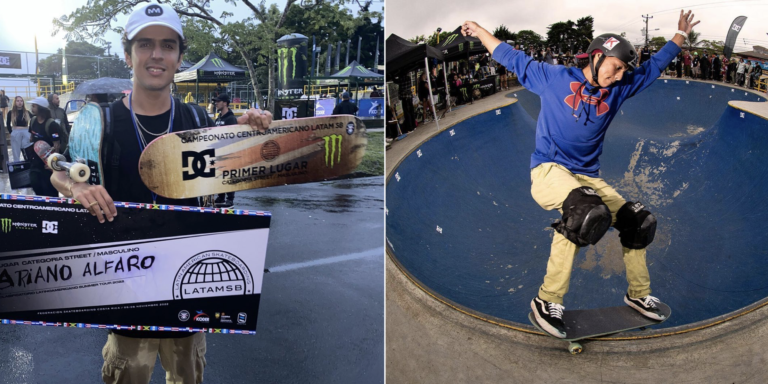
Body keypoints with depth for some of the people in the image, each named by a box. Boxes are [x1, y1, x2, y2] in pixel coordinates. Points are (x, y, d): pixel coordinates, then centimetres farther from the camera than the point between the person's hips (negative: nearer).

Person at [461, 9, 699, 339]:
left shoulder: (618, 90, 14)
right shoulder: (553, 77, 2)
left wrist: (682, 34, 27)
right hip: (548, 171, -7)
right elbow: (512, 58, 10)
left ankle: (638, 295, 25)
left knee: (638, 222, 0)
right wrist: (479, 31, 16)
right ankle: (547, 302, -27)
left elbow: (655, 66, 26)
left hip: (588, 178, 7)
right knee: (587, 212, -35)